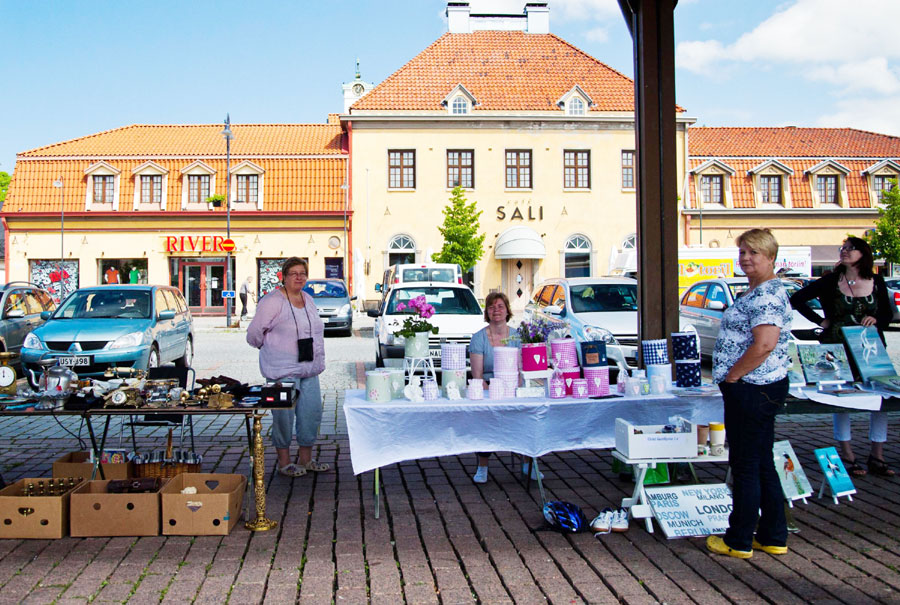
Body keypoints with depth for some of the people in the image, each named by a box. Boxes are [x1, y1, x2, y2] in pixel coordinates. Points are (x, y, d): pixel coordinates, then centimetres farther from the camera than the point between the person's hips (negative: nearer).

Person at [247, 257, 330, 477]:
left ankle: (305, 458, 21)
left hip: (309, 369, 7)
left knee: (312, 412, 8)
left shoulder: (308, 299, 14)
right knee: (284, 415, -1)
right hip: (283, 370, -7)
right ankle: (284, 462, 13)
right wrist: (269, 349, 6)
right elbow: (254, 333, -8)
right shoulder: (273, 301, -10)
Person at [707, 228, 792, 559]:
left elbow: (764, 345, -28)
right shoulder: (757, 292, 16)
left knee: (745, 466, 1)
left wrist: (732, 375, -18)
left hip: (753, 391, -11)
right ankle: (773, 537, 25)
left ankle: (739, 541, 13)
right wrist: (732, 377, 16)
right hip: (758, 389, 11)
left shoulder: (767, 294, -18)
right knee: (762, 464, 16)